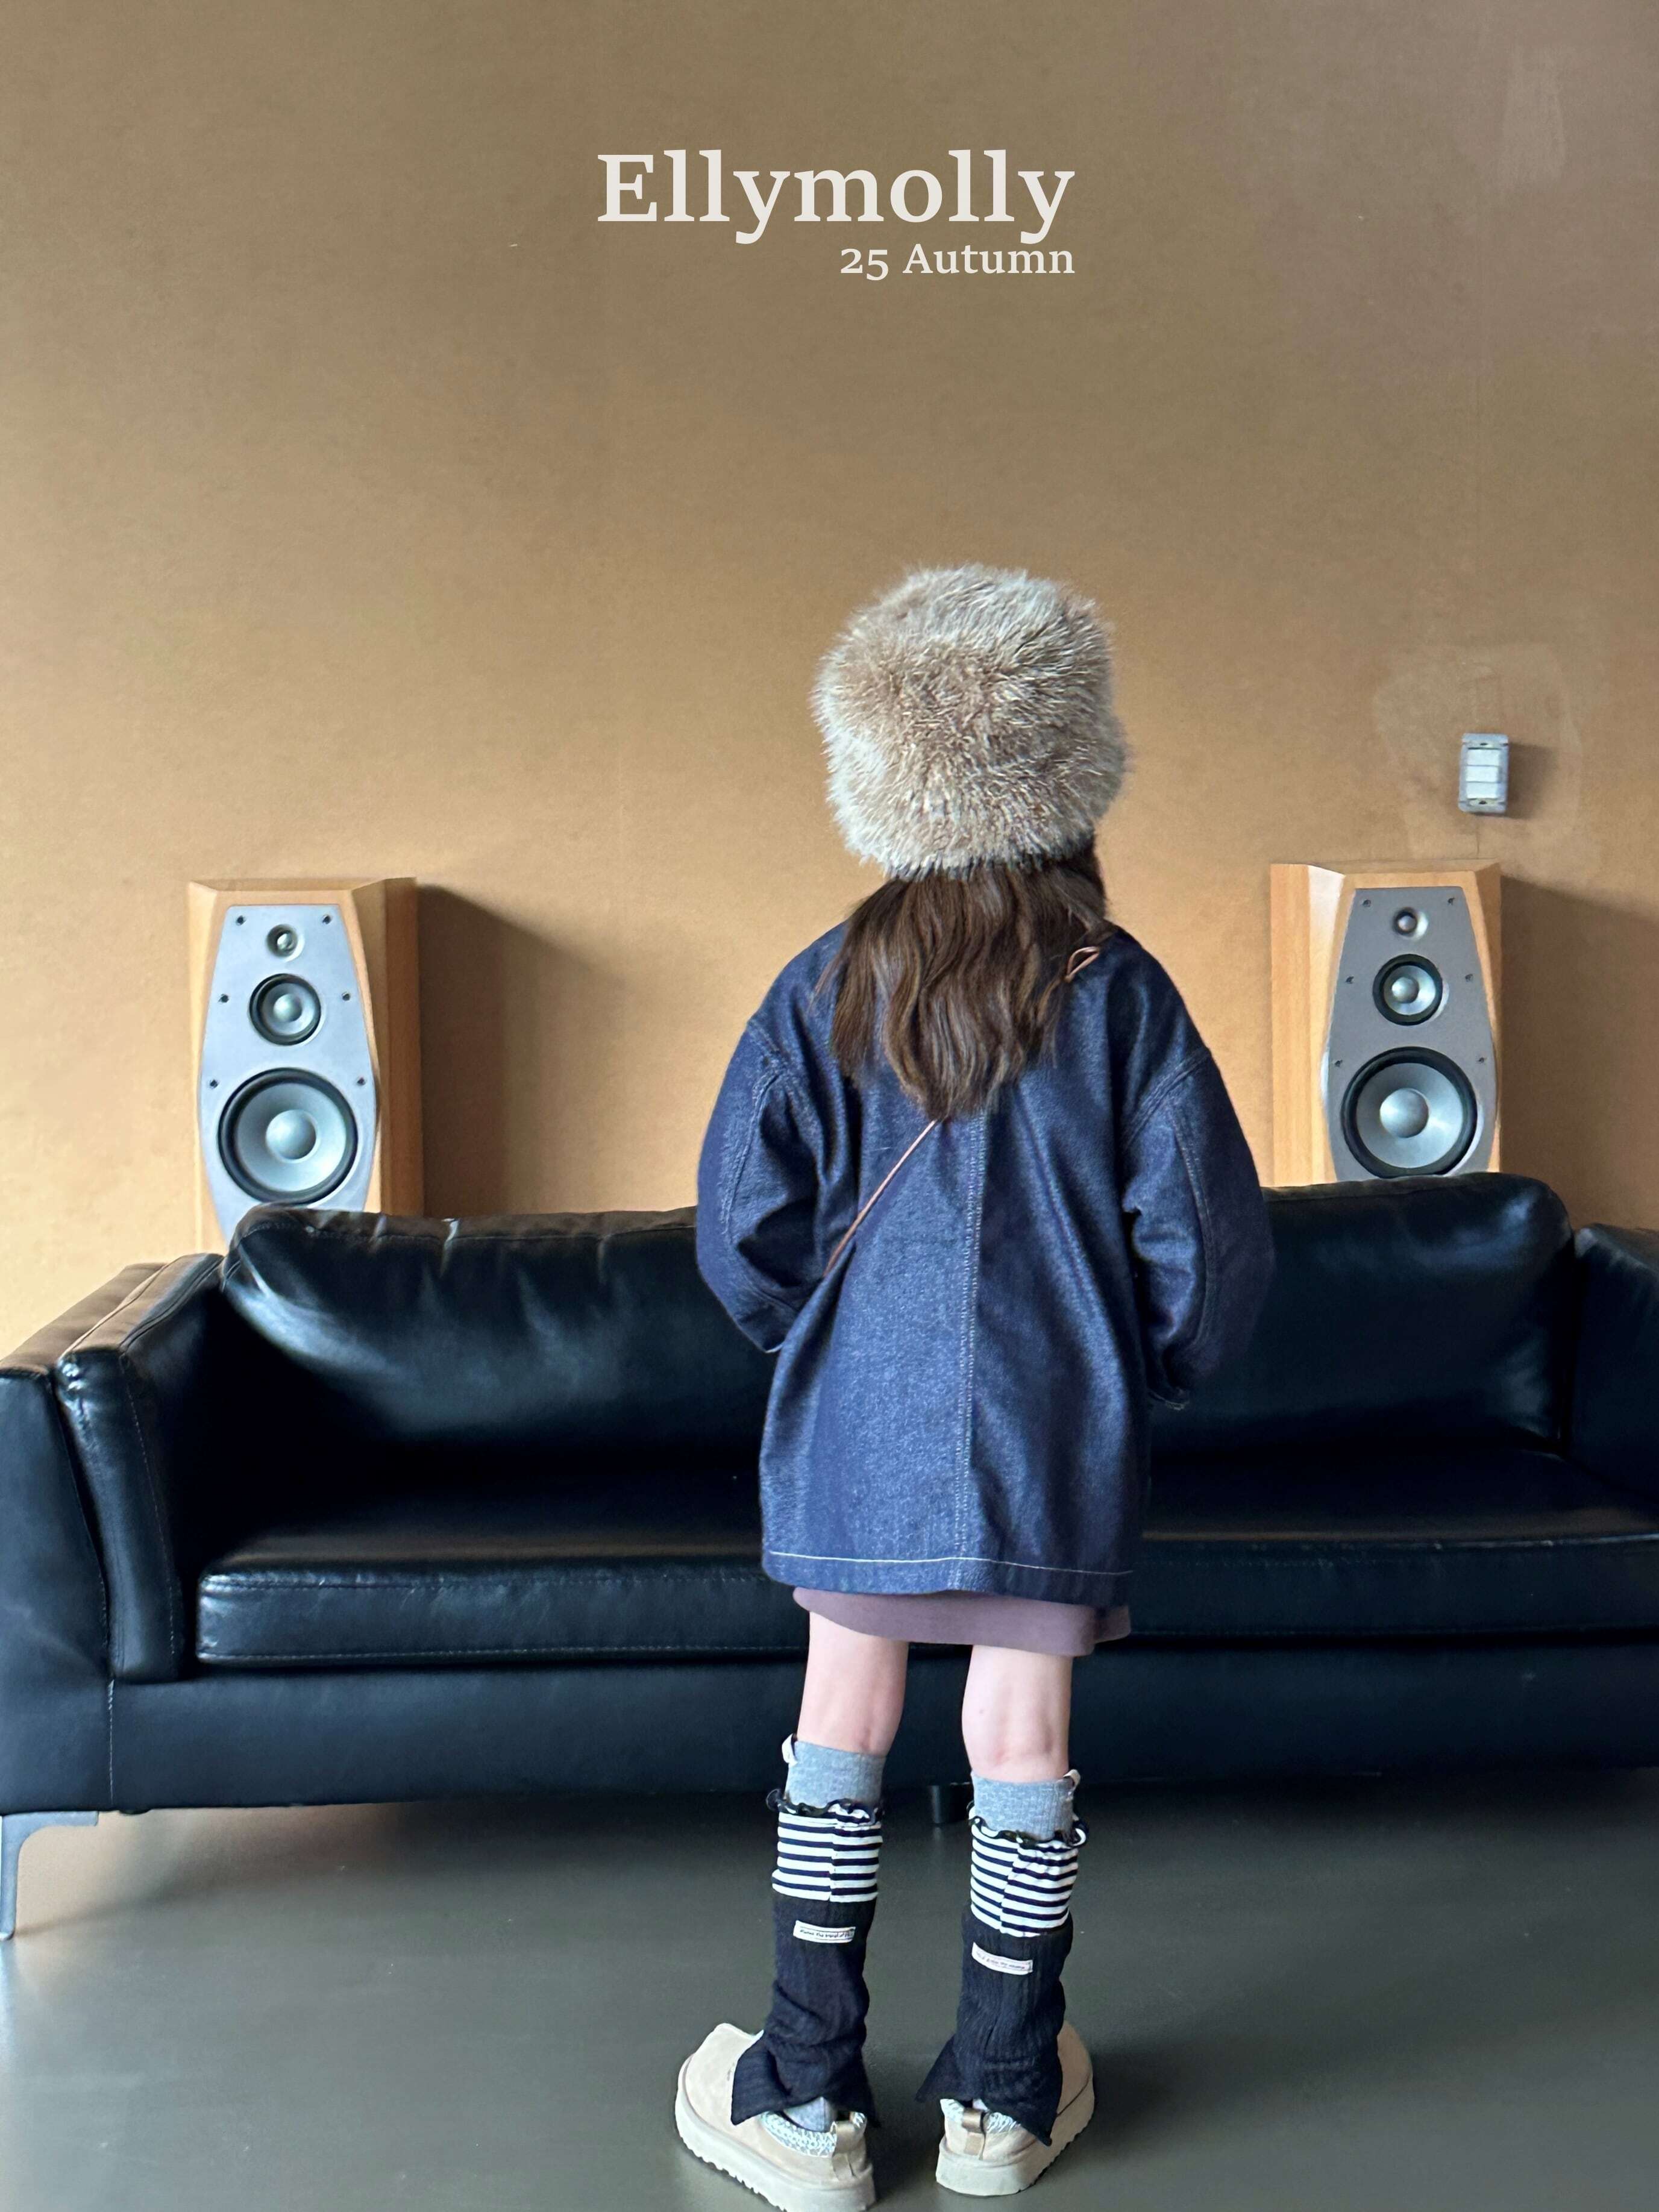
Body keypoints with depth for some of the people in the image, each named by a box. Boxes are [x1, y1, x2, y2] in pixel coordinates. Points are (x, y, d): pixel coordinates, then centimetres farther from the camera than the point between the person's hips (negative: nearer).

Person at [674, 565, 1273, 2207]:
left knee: (843, 1722, 12)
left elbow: (741, 1222, -4)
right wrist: (1150, 1368, 12)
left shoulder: (830, 984, -4)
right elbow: (1205, 1236, -7)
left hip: (857, 1419, 1)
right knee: (1022, 1732, 10)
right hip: (1057, 1429, -1)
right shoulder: (1114, 989, -6)